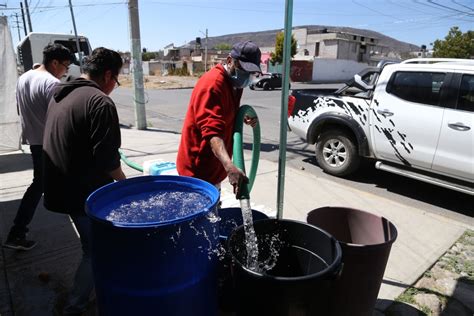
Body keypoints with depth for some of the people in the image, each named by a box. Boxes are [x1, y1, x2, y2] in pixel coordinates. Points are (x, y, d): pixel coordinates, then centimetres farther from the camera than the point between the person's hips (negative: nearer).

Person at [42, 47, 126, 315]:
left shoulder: (61, 95, 10)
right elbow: (107, 158, -23)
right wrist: (124, 182, -5)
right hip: (86, 193, -9)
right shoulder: (100, 102, -20)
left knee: (92, 245, 25)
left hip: (61, 188, 9)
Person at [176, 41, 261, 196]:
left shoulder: (233, 83, 8)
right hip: (198, 168, -9)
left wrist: (243, 118, 0)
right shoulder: (212, 84, -23)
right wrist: (230, 167, -49)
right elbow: (212, 132, -36)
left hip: (213, 166, 10)